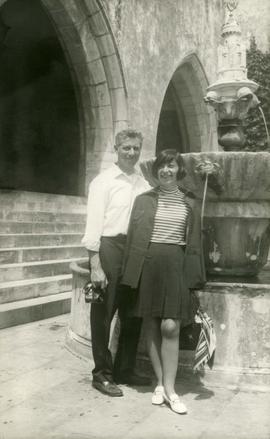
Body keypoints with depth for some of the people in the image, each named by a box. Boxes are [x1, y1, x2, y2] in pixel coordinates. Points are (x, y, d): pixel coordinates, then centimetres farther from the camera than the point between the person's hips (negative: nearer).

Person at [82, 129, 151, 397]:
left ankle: (124, 370, 30)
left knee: (132, 314, 13)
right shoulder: (103, 181, -3)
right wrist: (96, 265, -14)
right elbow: (94, 224, -8)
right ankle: (102, 374, 19)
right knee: (103, 315, 4)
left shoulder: (143, 184, 11)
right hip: (109, 248, -5)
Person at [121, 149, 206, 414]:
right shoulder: (143, 200, 8)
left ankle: (169, 388, 4)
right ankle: (161, 383, 19)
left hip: (176, 265, -1)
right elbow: (133, 237, 7)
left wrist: (195, 276, 2)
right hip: (148, 265, 1)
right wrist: (131, 273, 1)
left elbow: (195, 242, 9)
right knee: (151, 325, 6)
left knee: (170, 327, -9)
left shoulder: (189, 203, 9)